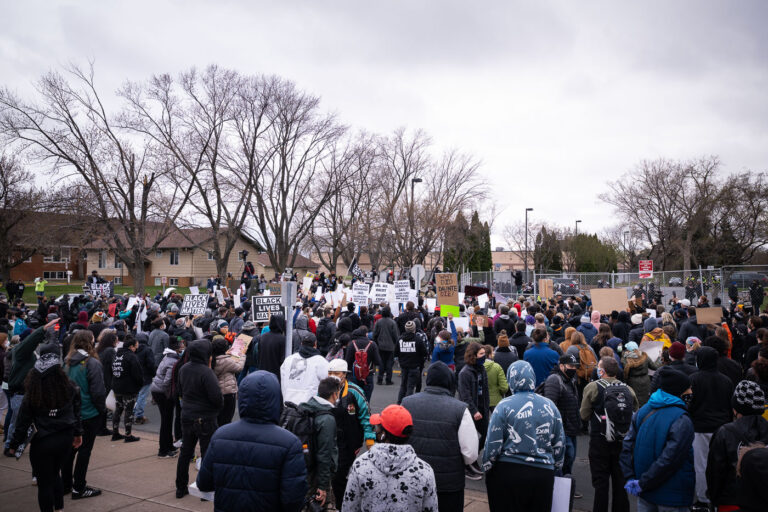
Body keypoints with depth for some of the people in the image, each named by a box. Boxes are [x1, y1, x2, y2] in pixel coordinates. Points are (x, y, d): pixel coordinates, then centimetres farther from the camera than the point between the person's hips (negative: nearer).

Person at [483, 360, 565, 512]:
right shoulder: (549, 405, 3)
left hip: (508, 472, -3)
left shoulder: (504, 406, -9)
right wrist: (556, 466, 23)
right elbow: (560, 442, 10)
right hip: (543, 473, 3)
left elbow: (493, 443, -9)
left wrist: (487, 467, 5)